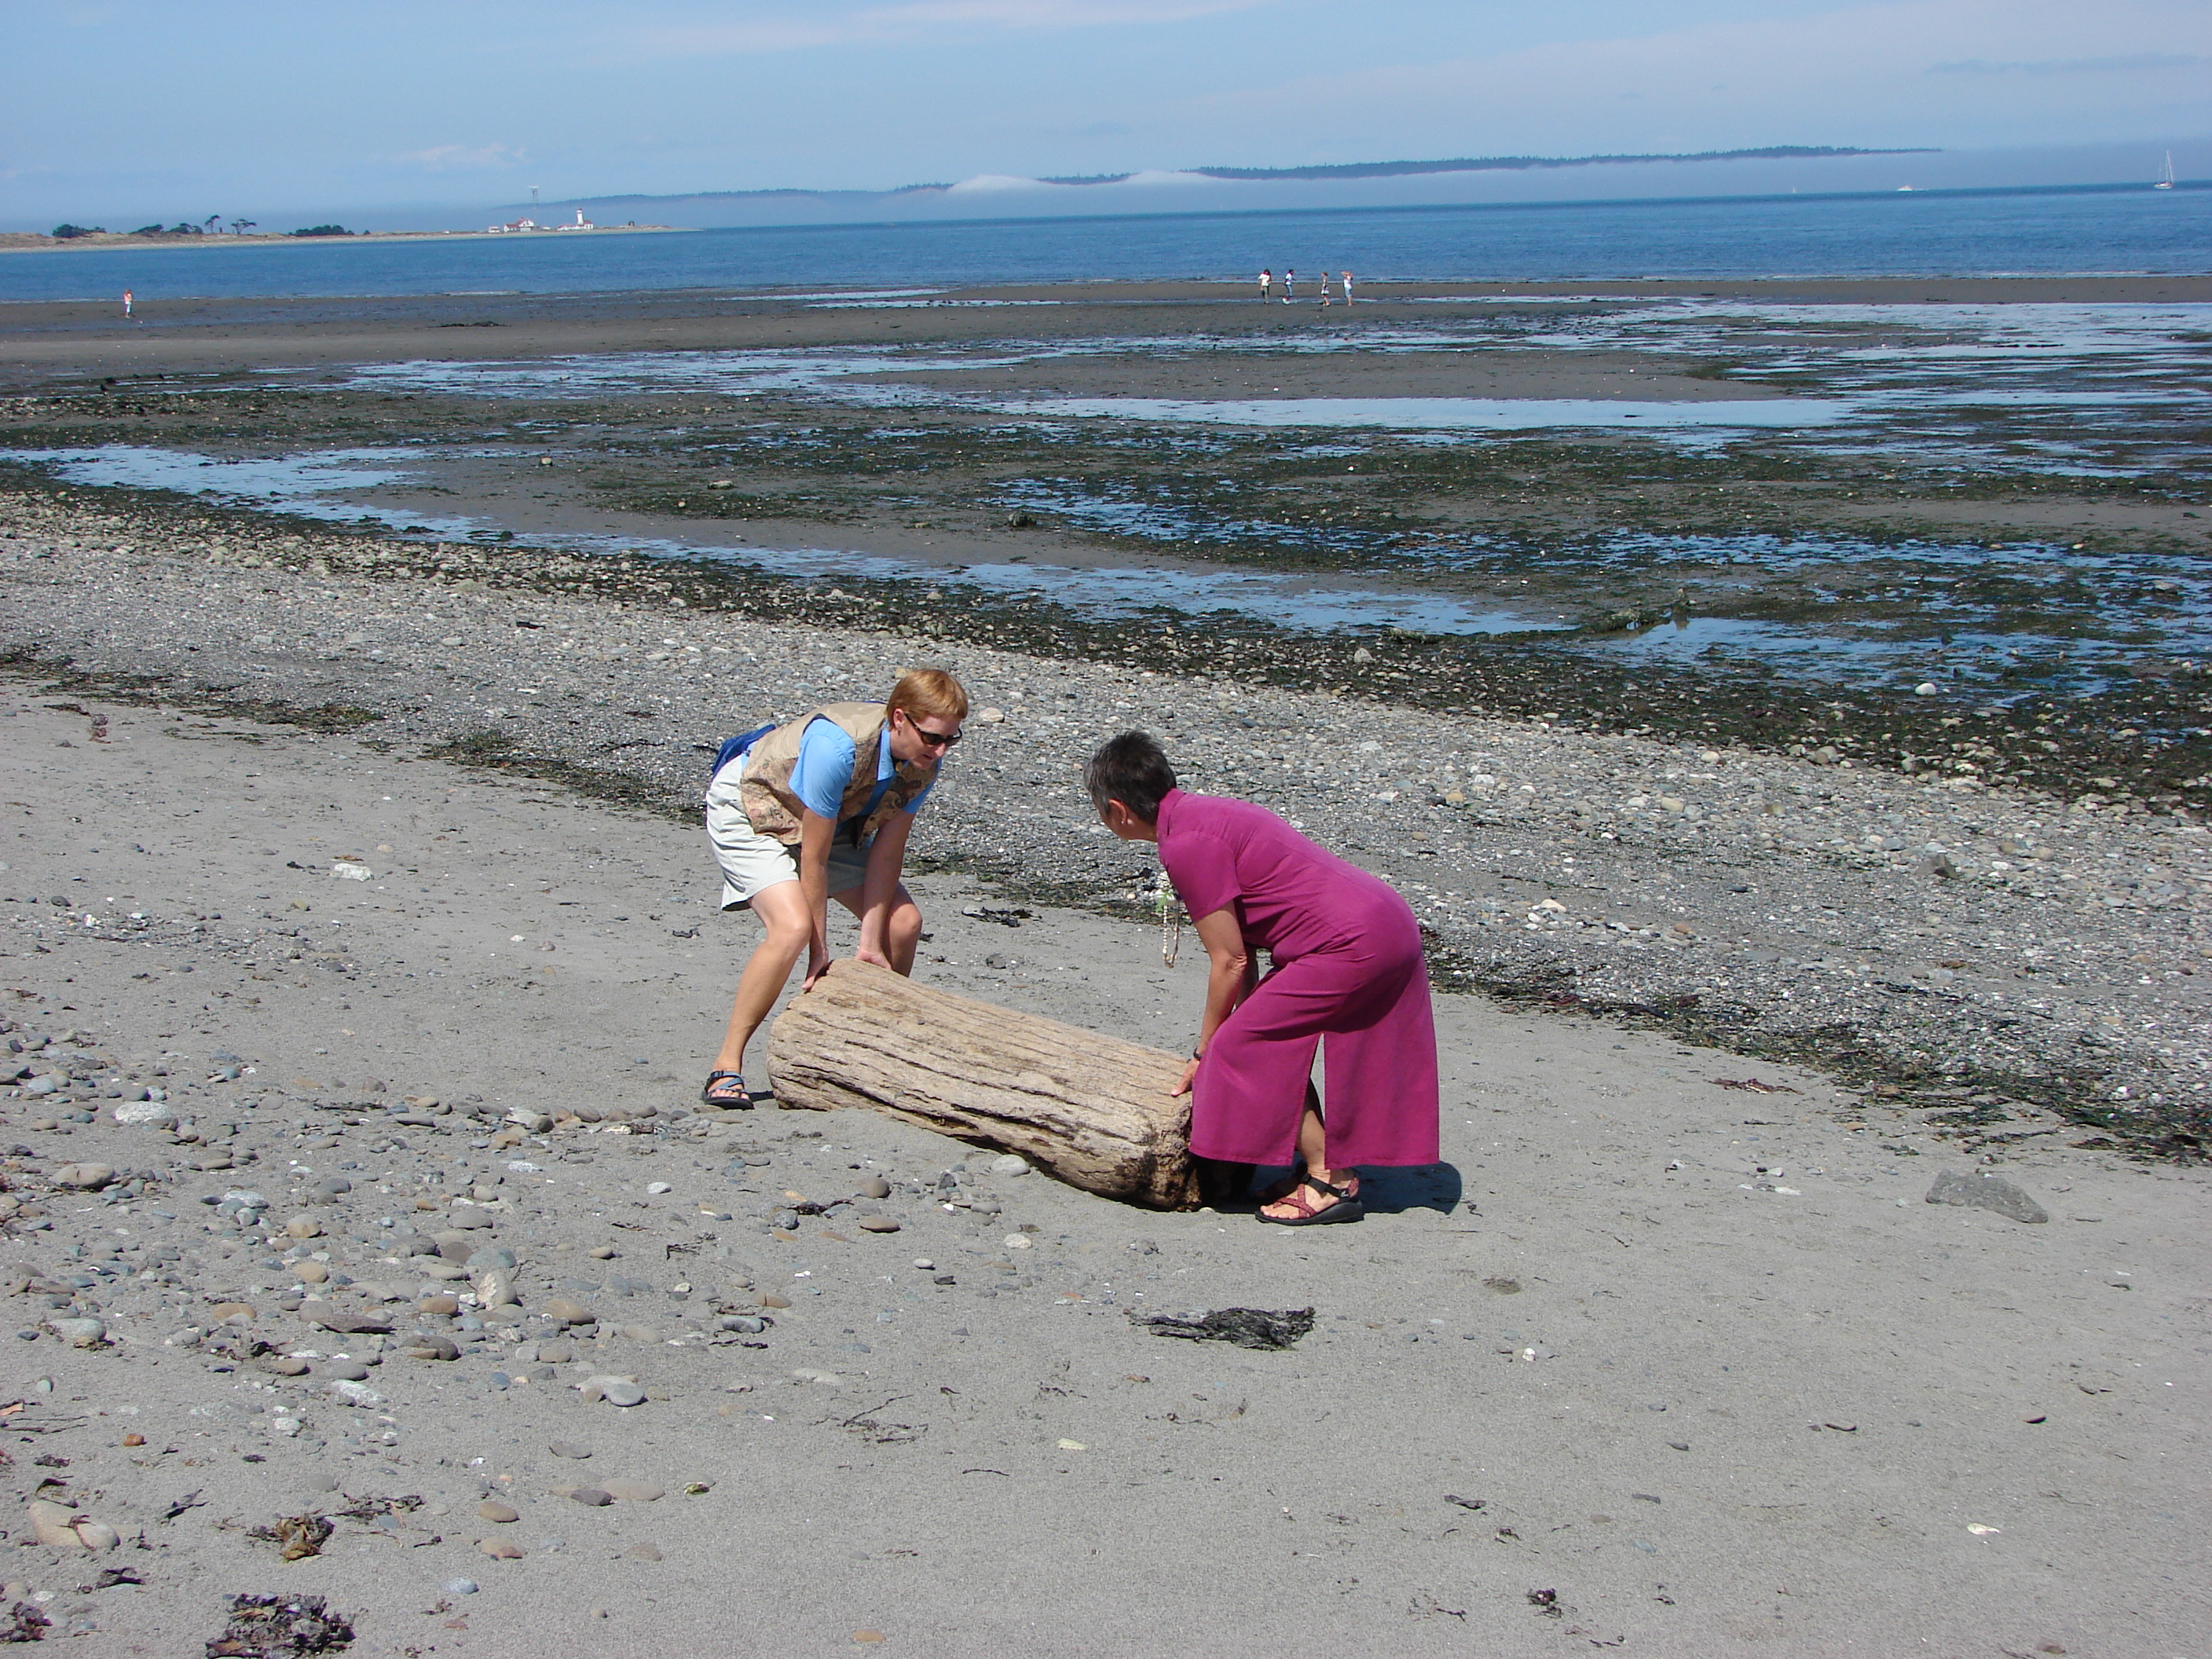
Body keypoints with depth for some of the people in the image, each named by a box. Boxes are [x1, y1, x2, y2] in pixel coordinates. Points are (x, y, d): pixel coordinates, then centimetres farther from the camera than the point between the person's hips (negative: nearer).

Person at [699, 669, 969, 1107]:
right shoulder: (837, 746, -38)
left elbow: (888, 849, -13)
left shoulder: (924, 761, -18)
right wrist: (820, 953, -23)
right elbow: (813, 857, -30)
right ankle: (726, 1068, -18)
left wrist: (870, 945, -15)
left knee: (904, 923, -2)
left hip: (833, 820, 7)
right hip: (747, 809, -7)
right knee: (793, 926, -29)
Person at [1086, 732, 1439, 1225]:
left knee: (1251, 1048, -2)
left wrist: (1204, 1053, 2)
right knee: (1275, 1041, 18)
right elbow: (1243, 947, 17)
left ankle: (1331, 1182, 3)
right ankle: (1333, 1170, 21)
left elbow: (1229, 962, -10)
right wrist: (1228, 1033, 19)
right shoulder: (1208, 812, 16)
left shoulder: (1186, 844, -14)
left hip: (1352, 945, -10)